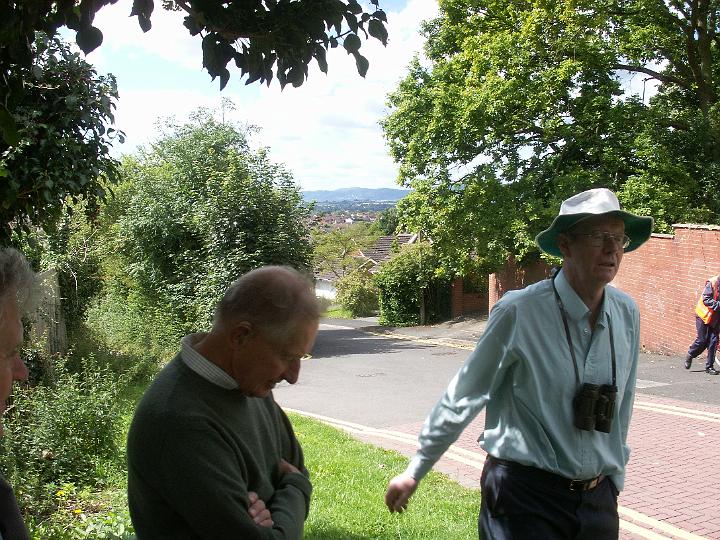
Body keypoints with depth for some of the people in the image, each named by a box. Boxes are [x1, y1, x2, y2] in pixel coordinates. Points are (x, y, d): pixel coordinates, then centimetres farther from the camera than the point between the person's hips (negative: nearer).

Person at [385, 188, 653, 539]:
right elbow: (463, 397, -7)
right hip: (525, 495, -5)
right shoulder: (519, 312, -15)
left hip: (598, 498, 5)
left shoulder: (627, 314, 1)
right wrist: (415, 471, -1)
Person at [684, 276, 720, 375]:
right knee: (702, 340, -2)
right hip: (704, 315, -5)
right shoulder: (712, 282, -19)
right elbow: (706, 300, -23)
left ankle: (709, 366, 9)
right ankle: (689, 356, 25)